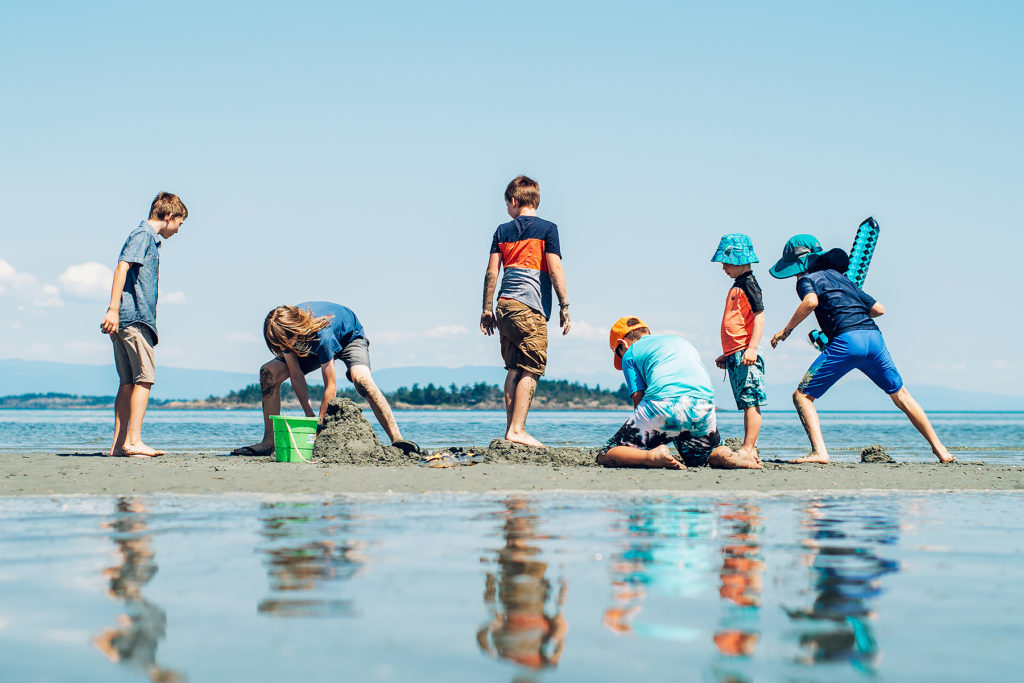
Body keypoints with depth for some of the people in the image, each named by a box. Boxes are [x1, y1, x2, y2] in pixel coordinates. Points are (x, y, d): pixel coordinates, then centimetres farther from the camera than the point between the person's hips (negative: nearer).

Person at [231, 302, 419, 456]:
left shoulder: (321, 335, -43)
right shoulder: (284, 329, -27)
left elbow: (331, 387, -36)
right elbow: (296, 375, -18)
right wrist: (310, 415, -22)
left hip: (349, 337, -6)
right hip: (310, 348, 6)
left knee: (361, 378, -38)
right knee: (269, 373, -12)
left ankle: (397, 439, -39)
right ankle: (269, 442, -5)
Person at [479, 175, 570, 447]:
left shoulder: (502, 231, 13)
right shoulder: (547, 228, 1)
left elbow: (491, 271, 9)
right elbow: (554, 269, -6)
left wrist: (487, 309, 14)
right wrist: (564, 306, -3)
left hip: (505, 305, 5)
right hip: (531, 307, -5)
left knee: (514, 368, 13)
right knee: (531, 369, -5)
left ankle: (510, 428, 11)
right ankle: (518, 430, -13)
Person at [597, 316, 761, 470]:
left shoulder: (630, 353, 19)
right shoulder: (681, 341, 36)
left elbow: (639, 400, 9)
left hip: (663, 403, -5)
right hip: (704, 404, 5)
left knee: (605, 455, 6)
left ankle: (652, 456, -23)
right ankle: (723, 455, -4)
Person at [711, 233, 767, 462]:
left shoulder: (748, 284, -8)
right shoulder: (737, 287, 21)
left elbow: (759, 316, -16)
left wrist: (752, 348, -24)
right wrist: (727, 355, 28)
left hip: (746, 355, -10)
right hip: (735, 355, 10)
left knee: (750, 401, -9)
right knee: (746, 403, 9)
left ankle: (748, 448, -10)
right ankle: (750, 448, 11)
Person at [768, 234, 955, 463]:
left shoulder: (807, 278, 9)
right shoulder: (841, 277, 29)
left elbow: (811, 301, -16)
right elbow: (878, 309, 26)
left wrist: (786, 329, -7)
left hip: (846, 340, -7)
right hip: (874, 335, 7)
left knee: (802, 396, 2)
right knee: (900, 395, 22)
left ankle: (819, 452, -14)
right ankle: (939, 449, 23)